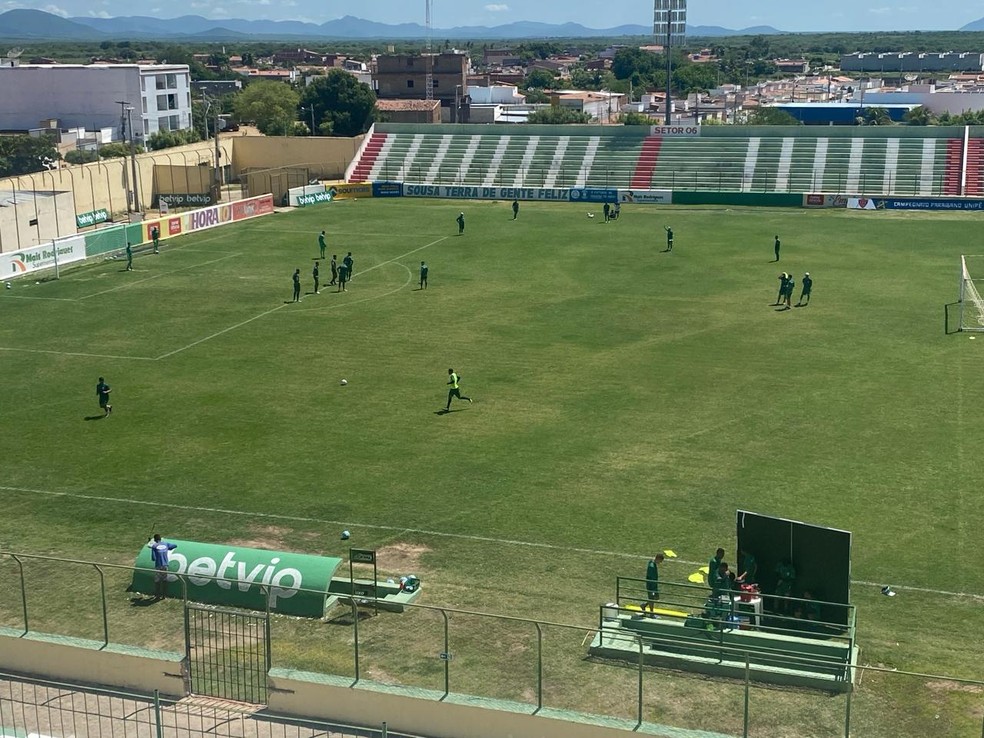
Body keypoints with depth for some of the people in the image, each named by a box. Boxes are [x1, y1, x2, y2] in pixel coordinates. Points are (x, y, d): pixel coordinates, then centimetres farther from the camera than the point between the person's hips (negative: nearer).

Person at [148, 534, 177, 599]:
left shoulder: (154, 546, -8)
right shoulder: (166, 544, 2)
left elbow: (153, 558, -12)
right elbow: (175, 545, 15)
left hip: (158, 566, -3)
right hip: (165, 565, 3)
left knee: (157, 581, 9)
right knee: (164, 580, 11)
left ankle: (157, 595, 13)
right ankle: (164, 595, 16)